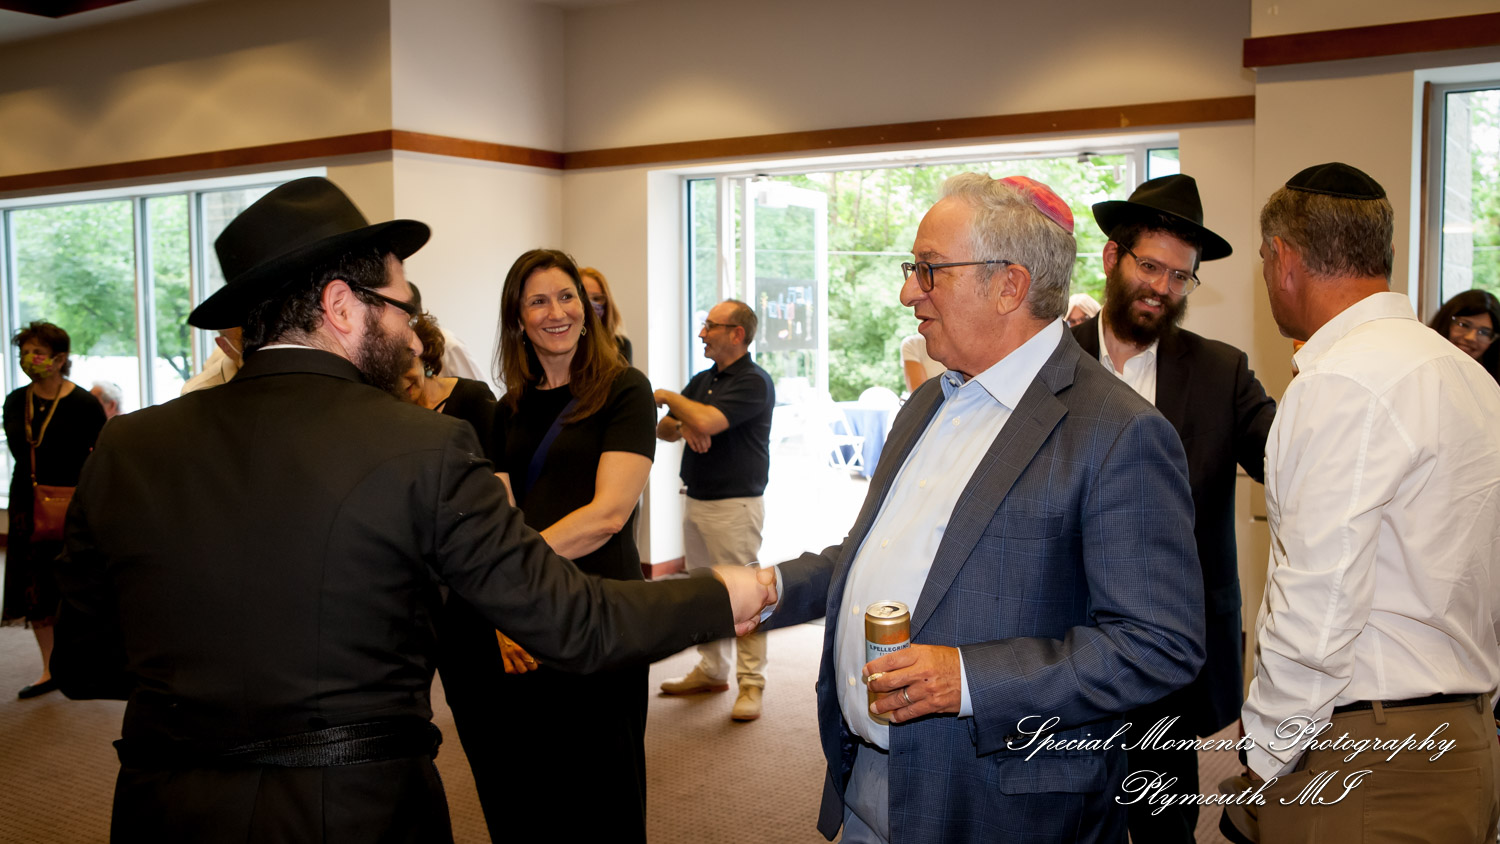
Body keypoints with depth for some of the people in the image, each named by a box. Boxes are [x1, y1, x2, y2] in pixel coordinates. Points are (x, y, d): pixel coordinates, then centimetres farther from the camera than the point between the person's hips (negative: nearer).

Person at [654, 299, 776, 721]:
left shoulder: (754, 382, -12)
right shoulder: (702, 380, 15)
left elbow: (707, 420, -24)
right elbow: (663, 429, 13)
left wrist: (669, 398, -7)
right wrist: (681, 425, -11)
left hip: (735, 504, -8)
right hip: (696, 499, 8)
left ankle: (751, 684, 2)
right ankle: (712, 671, 25)